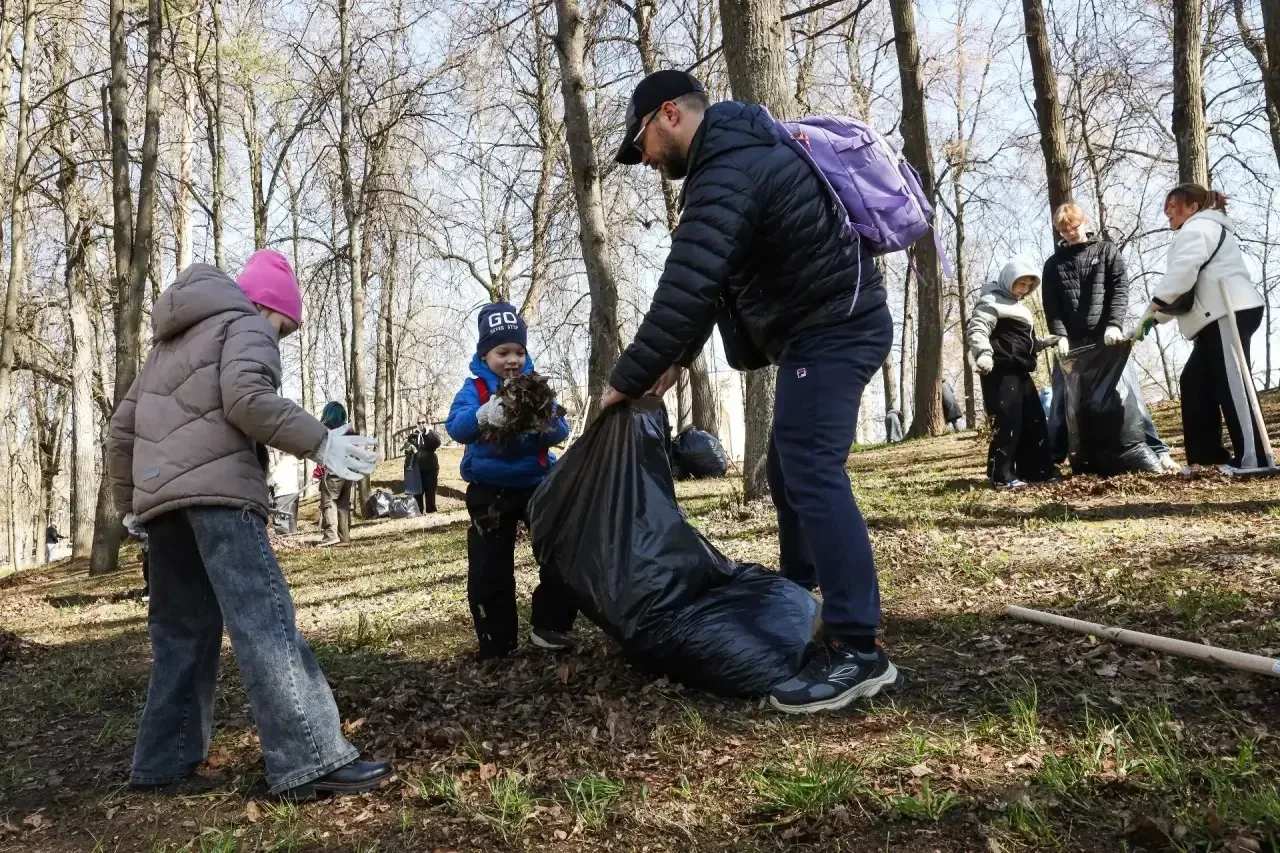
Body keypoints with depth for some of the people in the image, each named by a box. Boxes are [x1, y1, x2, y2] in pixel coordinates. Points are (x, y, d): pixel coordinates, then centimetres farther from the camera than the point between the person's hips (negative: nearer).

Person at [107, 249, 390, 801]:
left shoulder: (171, 342, 31)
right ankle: (310, 760, -22)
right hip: (216, 487, -8)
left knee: (181, 628, 15)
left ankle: (162, 761, 18)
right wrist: (319, 443, -16)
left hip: (160, 495, 9)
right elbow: (245, 396, -15)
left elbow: (123, 424, 28)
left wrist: (127, 501, 32)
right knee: (263, 616, -16)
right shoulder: (246, 323, 6)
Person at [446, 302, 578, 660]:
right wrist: (483, 415, -45)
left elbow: (561, 432, -8)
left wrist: (548, 424, -33)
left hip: (537, 484, 2)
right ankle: (497, 645, 18)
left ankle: (550, 626, 22)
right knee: (489, 570, 4)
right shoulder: (475, 388, -6)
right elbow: (455, 426, -24)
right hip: (490, 492, -2)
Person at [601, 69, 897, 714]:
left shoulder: (727, 171, -18)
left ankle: (856, 649, -18)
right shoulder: (734, 156, 18)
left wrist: (627, 379, -18)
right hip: (832, 325, 11)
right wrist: (676, 358, 13)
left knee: (811, 472, -18)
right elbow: (707, 281, 21)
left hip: (830, 330, -11)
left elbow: (687, 285, -27)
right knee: (788, 469, 18)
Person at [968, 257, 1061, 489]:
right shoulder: (992, 301, -4)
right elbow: (977, 330, -21)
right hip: (1001, 371, -10)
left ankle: (1037, 470, 17)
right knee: (1008, 422, -14)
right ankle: (1001, 475, -11)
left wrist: (1045, 343, 26)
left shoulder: (1019, 306, 26)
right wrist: (983, 354, -36)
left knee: (1034, 421, 10)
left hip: (1020, 372, 10)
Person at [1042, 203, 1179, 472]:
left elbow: (1120, 290, -2)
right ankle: (1050, 460, 8)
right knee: (1061, 402, 3)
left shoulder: (1107, 251, 8)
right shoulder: (1053, 264, 11)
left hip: (1107, 339, -1)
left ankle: (1158, 452, 1)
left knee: (1129, 394, -3)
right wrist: (1060, 336, -13)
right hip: (1071, 343, 2)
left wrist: (1114, 325, -17)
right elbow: (1051, 307, 3)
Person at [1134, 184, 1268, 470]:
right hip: (1220, 316, 11)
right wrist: (1155, 318, 20)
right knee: (1195, 383, 9)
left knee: (1231, 386, -13)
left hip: (1229, 314, -11)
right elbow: (1188, 292, 28)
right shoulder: (1203, 229, 31)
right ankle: (1208, 455, 10)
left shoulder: (1197, 228, -1)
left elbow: (1181, 273, -19)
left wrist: (1151, 308, -15)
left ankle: (1253, 460, -14)